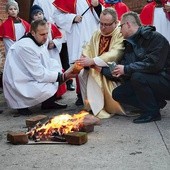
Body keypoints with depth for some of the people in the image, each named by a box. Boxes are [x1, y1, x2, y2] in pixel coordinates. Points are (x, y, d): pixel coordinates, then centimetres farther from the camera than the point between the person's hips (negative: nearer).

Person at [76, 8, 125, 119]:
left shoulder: (121, 34, -14)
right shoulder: (97, 34, 8)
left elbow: (114, 54, -27)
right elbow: (88, 50, 8)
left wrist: (92, 61, -35)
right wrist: (84, 60, -17)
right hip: (96, 68, 6)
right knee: (82, 74, -17)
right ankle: (93, 106, -11)